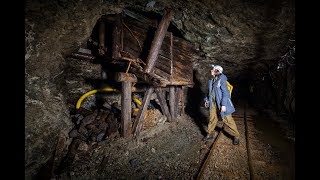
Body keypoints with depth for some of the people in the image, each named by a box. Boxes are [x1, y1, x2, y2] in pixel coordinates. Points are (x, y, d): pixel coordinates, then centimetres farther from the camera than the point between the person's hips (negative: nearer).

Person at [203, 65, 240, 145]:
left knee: (227, 119, 1)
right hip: (213, 102, 6)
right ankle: (210, 134, 25)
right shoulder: (211, 80, 7)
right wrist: (207, 100, 13)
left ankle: (236, 136, 19)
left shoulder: (221, 79, -14)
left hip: (222, 103, -6)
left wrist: (223, 105, -21)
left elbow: (225, 93, -17)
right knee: (212, 118, 10)